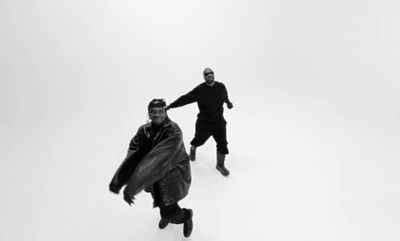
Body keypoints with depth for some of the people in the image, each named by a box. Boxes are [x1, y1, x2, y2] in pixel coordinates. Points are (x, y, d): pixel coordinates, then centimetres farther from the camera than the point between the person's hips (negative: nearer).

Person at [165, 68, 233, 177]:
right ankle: (192, 149, 56)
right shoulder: (199, 90, -16)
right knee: (199, 140, 17)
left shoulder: (221, 87, -6)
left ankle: (220, 165, 26)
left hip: (219, 122, 2)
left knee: (222, 144, 2)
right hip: (203, 122, -2)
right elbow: (185, 98, -18)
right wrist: (170, 106, -21)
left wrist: (228, 102, 9)